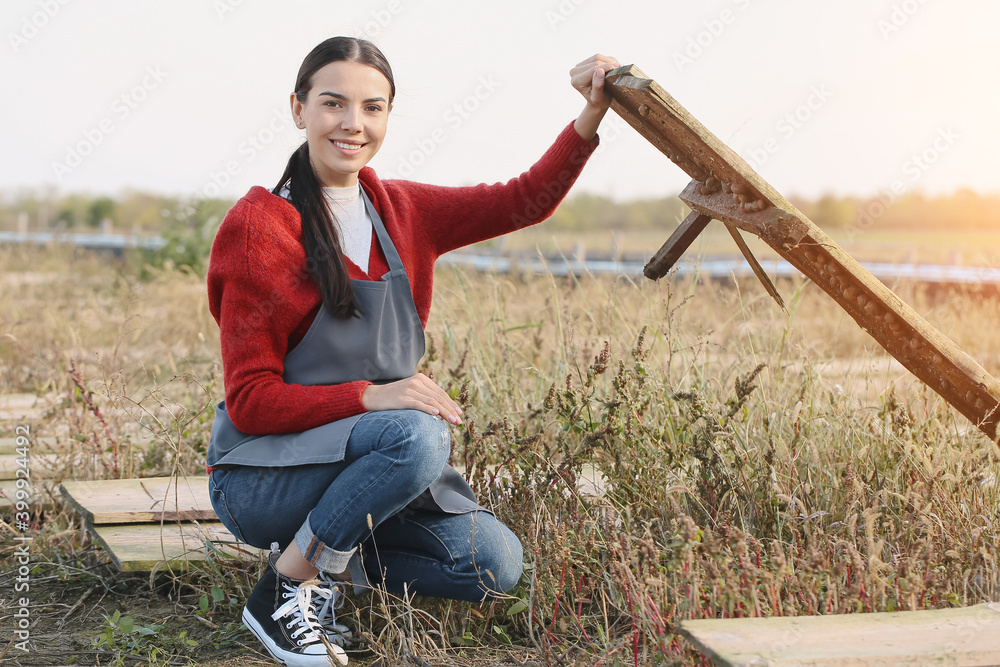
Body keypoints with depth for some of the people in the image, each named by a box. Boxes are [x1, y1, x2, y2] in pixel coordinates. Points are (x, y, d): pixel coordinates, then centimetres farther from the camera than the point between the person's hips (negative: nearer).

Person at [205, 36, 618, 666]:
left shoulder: (401, 211, 5)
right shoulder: (260, 226, -14)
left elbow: (526, 201, 7)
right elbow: (250, 401, -16)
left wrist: (592, 114, -10)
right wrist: (369, 397, -30)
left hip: (362, 459, 6)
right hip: (260, 474, -6)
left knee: (498, 564, -10)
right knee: (419, 436, -34)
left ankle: (327, 561, 8)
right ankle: (283, 589, -14)